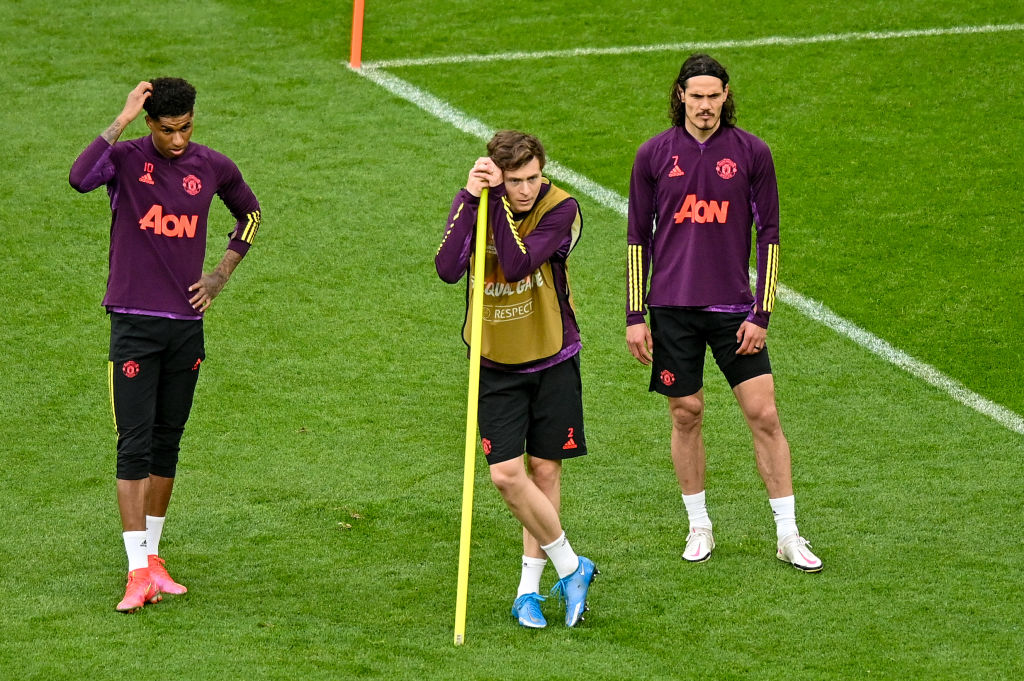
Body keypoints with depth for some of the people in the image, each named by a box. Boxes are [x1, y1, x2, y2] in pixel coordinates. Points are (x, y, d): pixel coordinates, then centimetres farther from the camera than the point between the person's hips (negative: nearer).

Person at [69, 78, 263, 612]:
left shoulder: (213, 168, 4)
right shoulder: (126, 158, -8)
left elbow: (249, 213, 24)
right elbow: (80, 178, -31)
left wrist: (220, 276, 13)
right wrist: (122, 121, -30)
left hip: (187, 325, 4)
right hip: (134, 324, -4)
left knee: (167, 444, 12)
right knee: (135, 444, -10)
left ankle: (152, 557, 24)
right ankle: (138, 572, -11)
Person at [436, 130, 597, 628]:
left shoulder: (560, 208, -17)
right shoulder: (473, 202, -9)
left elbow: (517, 266, -30)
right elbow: (448, 269, -25)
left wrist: (499, 202, -30)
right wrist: (472, 199, -29)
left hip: (552, 358, -1)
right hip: (495, 363, 1)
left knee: (544, 470, 5)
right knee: (506, 474, -7)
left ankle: (529, 589, 19)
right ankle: (570, 567, 12)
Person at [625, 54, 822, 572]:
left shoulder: (751, 153, -1)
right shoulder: (654, 155, 1)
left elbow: (769, 235, 2)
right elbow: (638, 237, 6)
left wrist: (761, 315, -4)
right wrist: (635, 316, 2)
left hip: (733, 306, -1)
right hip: (672, 306, 1)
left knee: (764, 414, -4)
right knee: (686, 414, 6)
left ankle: (788, 534, 3)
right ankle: (699, 527, 21)